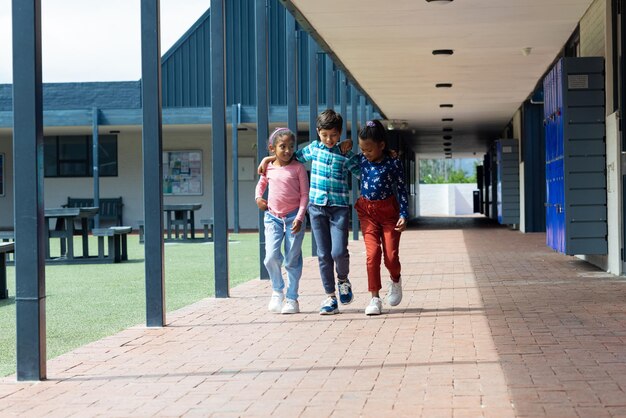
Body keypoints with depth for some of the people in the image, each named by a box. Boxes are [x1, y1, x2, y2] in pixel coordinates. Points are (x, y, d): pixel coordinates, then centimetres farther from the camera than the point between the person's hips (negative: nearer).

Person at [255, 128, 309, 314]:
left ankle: (292, 298, 12)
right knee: (272, 257, -12)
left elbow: (304, 194, -3)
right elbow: (261, 183, 26)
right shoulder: (269, 168, 6)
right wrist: (258, 197, 6)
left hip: (294, 218, -2)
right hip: (273, 217, 2)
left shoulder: (298, 168, -3)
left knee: (292, 260, 1)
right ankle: (277, 291, 11)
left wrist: (299, 218, -12)